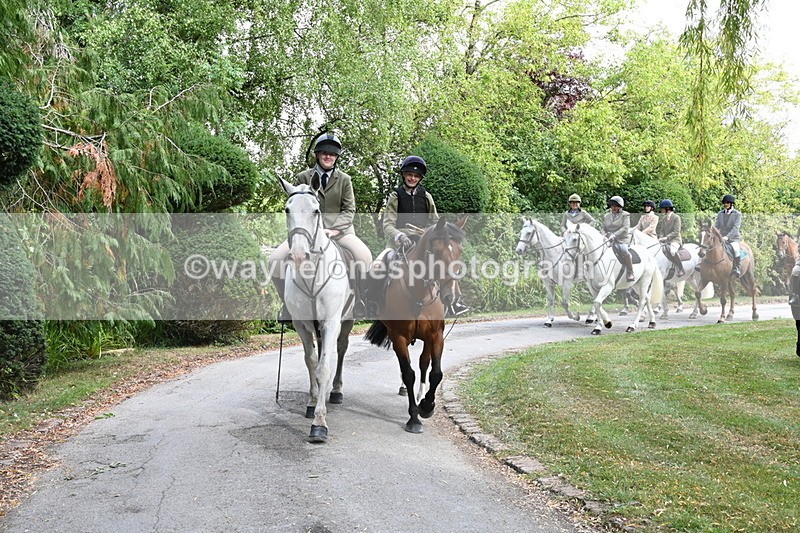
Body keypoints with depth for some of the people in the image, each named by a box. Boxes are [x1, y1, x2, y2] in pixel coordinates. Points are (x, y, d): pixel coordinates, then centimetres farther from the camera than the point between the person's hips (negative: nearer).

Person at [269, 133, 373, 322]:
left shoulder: (344, 179, 11)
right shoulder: (303, 177, 10)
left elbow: (349, 209, 4)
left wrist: (334, 230, -12)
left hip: (339, 228, 0)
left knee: (364, 256, -29)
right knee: (275, 260, -20)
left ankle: (359, 299, -8)